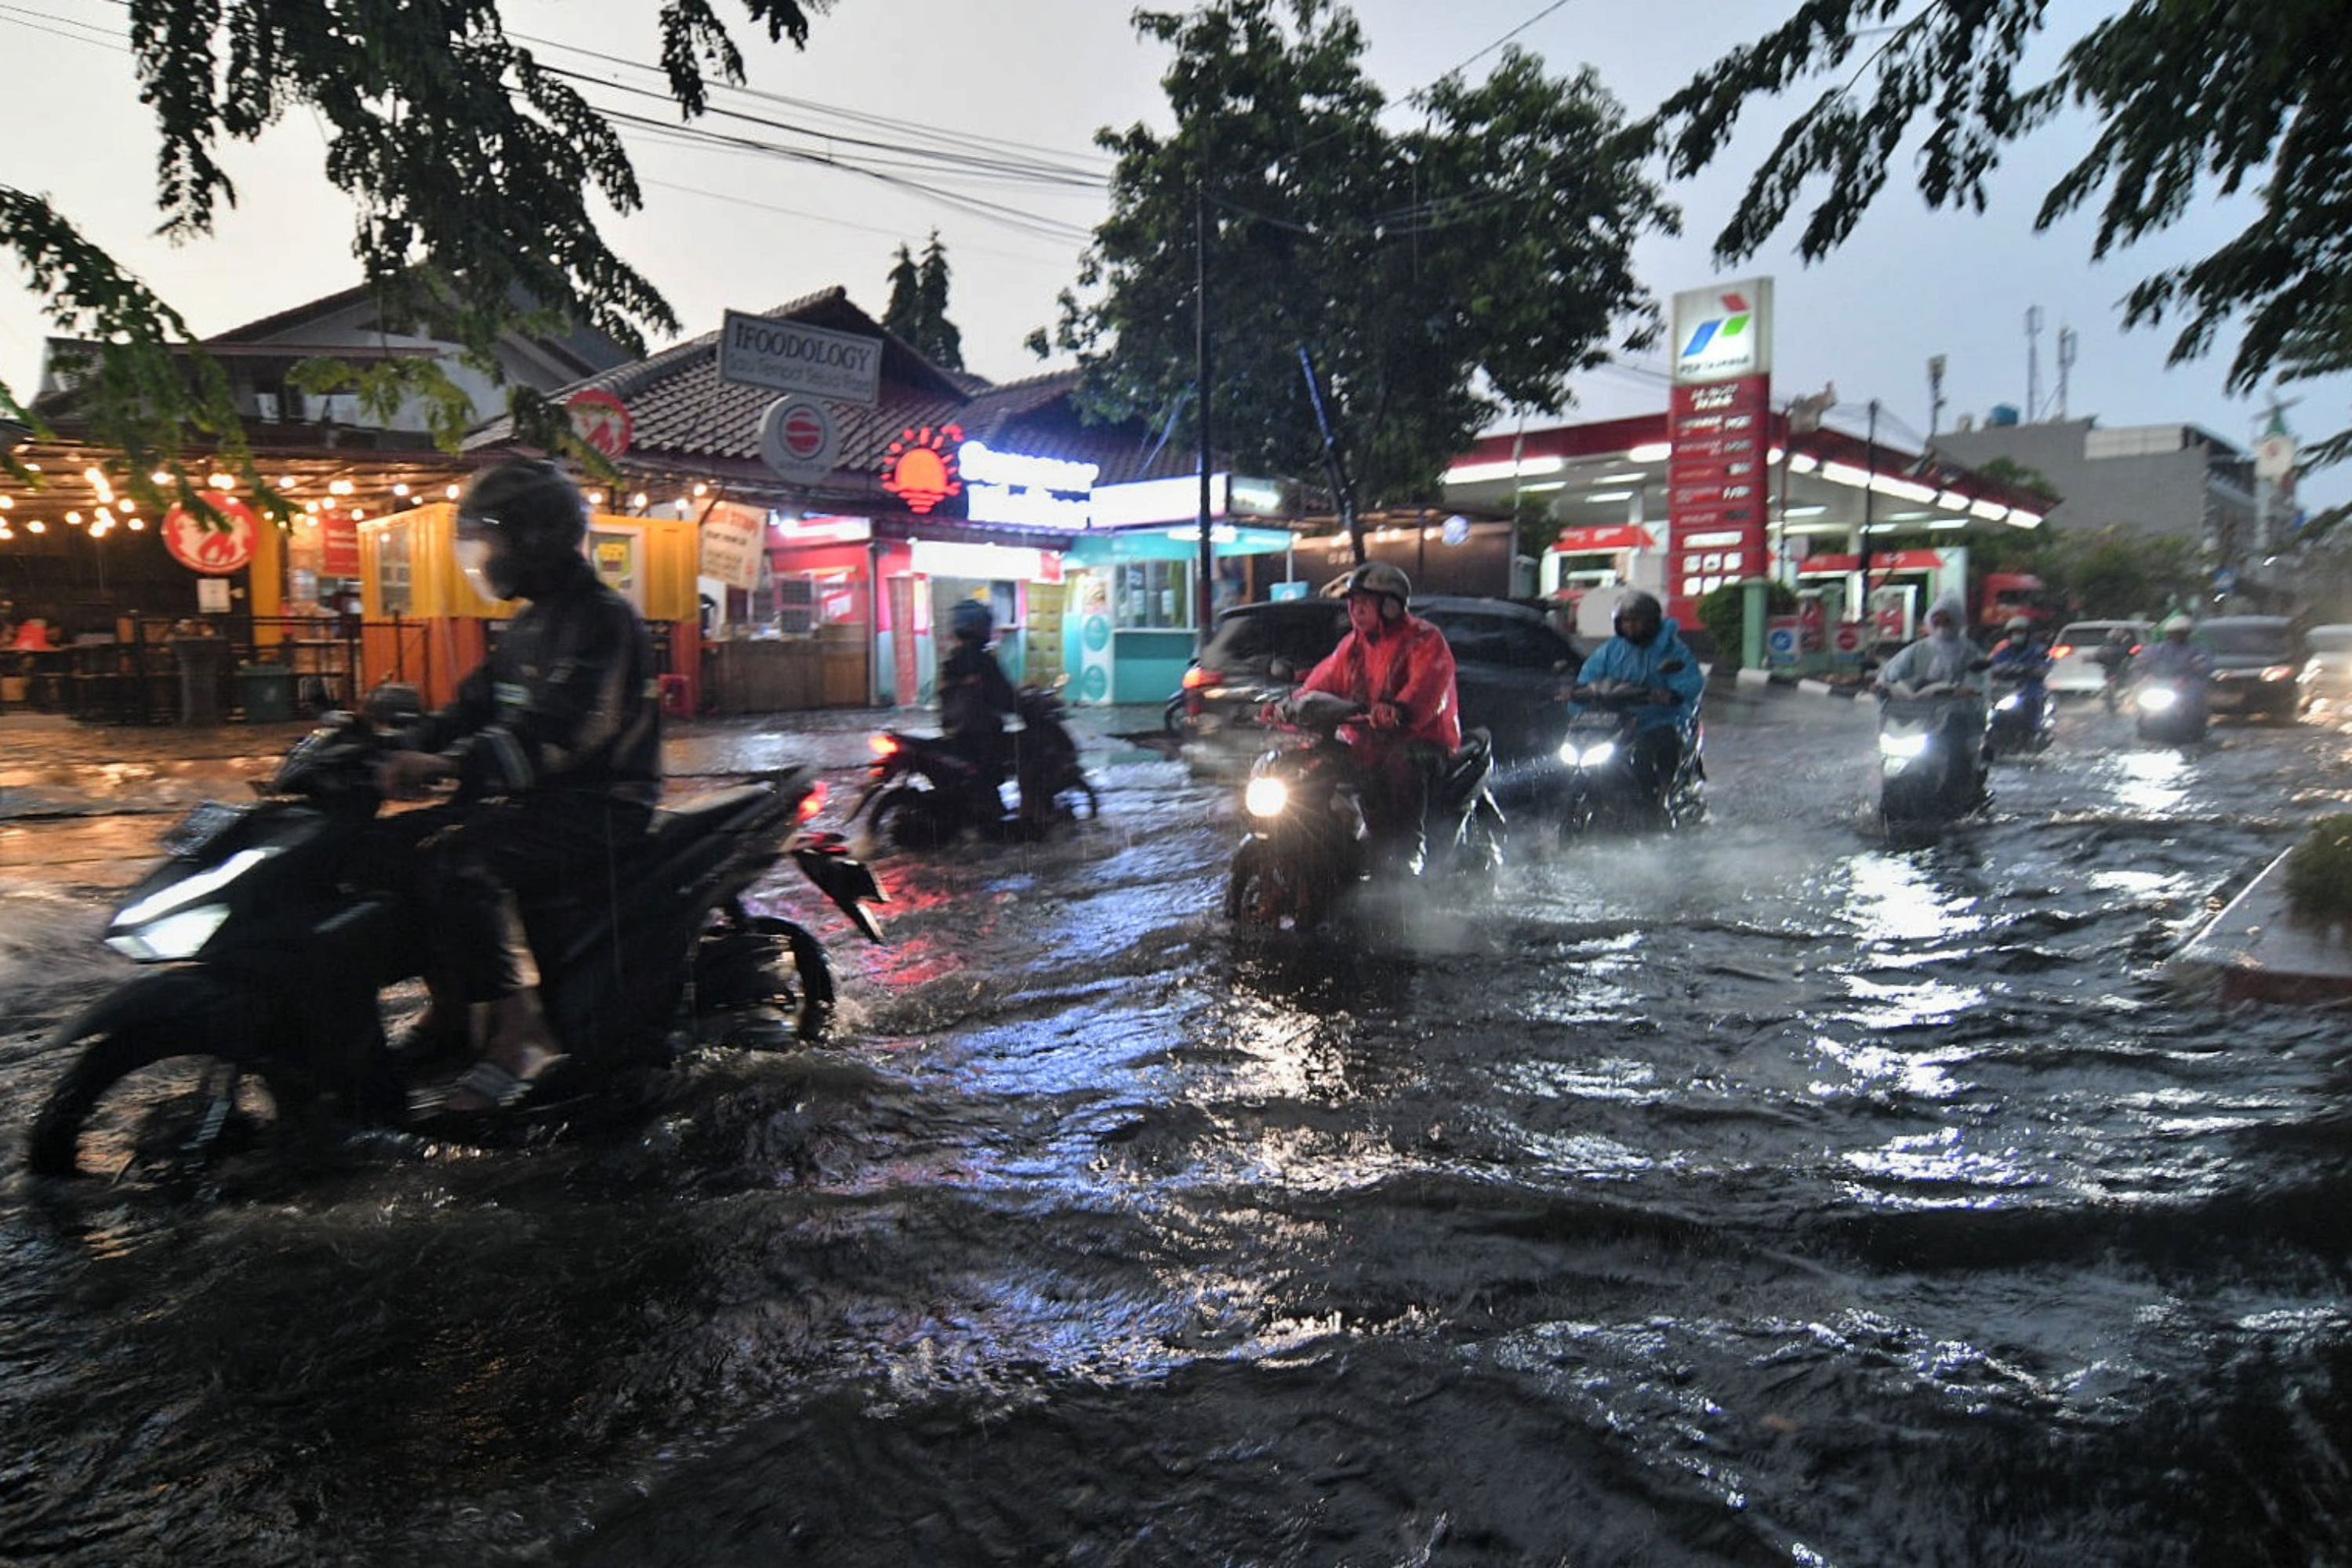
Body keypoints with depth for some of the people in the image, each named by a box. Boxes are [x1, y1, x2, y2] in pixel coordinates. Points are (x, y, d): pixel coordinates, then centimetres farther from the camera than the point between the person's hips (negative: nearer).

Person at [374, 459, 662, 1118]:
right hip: (537, 796, 10)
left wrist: (450, 765, -32)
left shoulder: (602, 619, -13)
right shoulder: (531, 623, 20)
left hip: (599, 803, -10)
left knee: (457, 864, -30)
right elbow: (474, 704, 15)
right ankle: (452, 1004, 10)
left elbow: (558, 728, -26)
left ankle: (518, 1034, -26)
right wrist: (404, 752, -3)